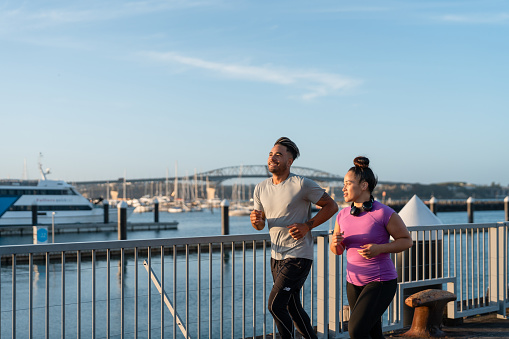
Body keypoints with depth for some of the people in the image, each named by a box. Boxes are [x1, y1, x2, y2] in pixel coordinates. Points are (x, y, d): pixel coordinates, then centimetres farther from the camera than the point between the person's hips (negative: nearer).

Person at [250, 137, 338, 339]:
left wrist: (307, 226, -16)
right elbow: (260, 225, 14)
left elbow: (331, 206, -5)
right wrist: (256, 220, -11)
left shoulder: (302, 184, -13)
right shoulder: (261, 188, 5)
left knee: (275, 305, -13)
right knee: (293, 309, 15)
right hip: (276, 256, 7)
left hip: (298, 256, -7)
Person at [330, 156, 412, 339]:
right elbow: (337, 250, 11)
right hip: (355, 283, 6)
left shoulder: (385, 213, -16)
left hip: (381, 282, -6)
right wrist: (335, 242, -14)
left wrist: (379, 249, -21)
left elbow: (407, 240, -5)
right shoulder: (343, 215, 1)